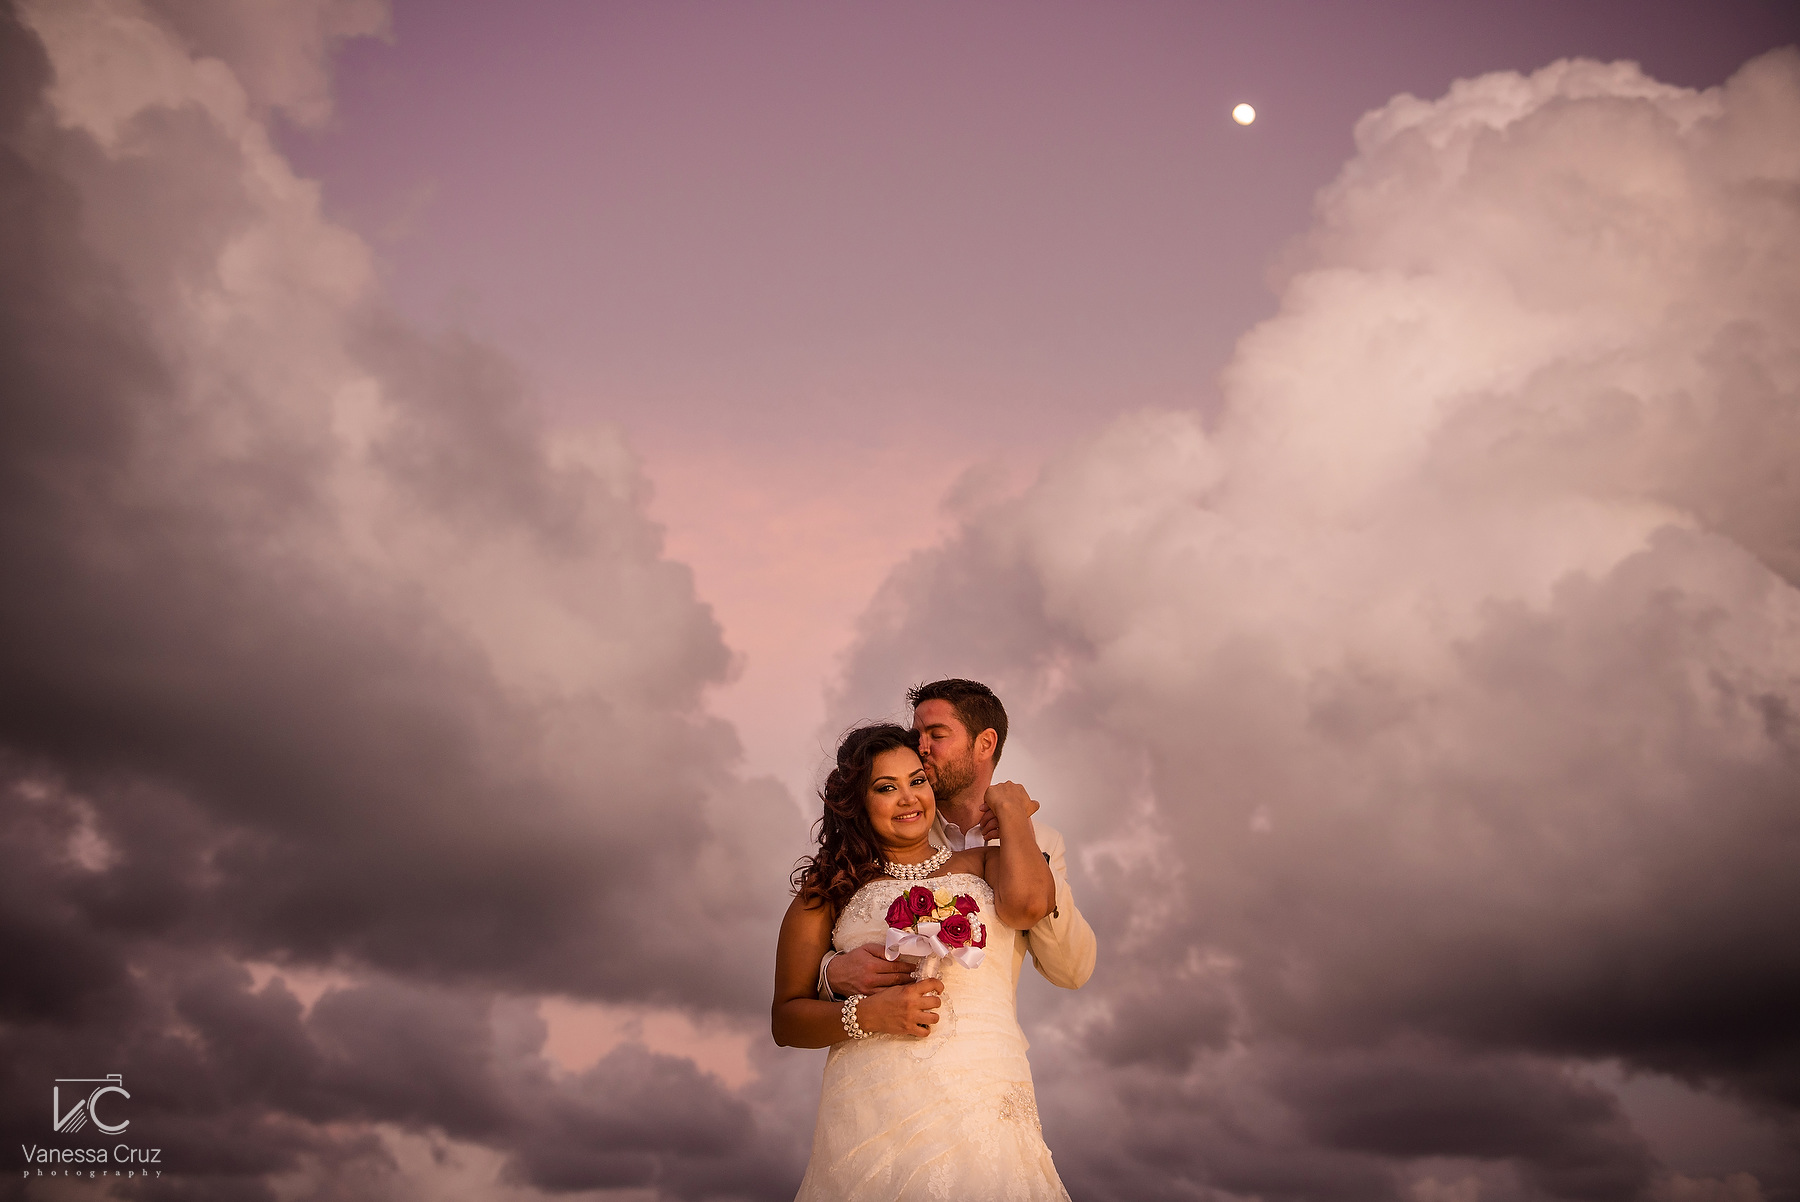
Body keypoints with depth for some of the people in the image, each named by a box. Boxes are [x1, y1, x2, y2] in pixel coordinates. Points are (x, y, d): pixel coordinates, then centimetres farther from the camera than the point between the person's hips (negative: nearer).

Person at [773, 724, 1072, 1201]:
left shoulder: (982, 864, 13)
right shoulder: (831, 889, 11)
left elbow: (1029, 904, -11)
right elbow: (785, 1019, 9)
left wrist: (1011, 811, 5)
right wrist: (866, 1014, -10)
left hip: (986, 1107, 1)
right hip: (875, 1111, 0)